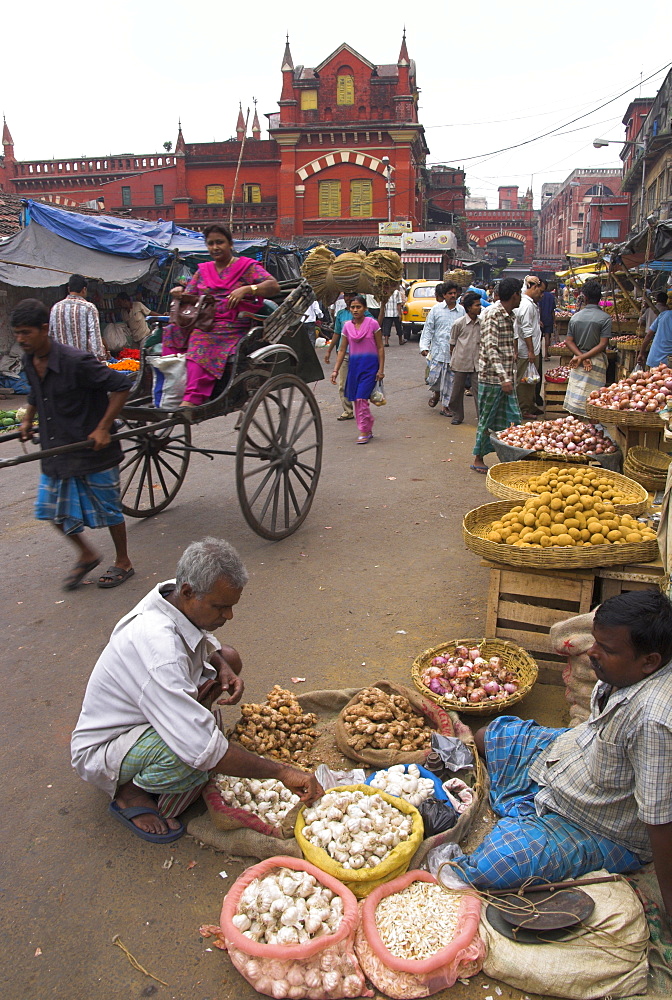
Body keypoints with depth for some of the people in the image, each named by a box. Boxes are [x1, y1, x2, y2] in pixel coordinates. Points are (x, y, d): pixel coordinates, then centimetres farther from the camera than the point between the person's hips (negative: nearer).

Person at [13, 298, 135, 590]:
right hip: (55, 451, 8)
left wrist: (103, 428, -22)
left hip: (93, 450, -8)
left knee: (108, 508, 7)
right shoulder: (29, 362, 2)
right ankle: (86, 555, 33)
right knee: (52, 509, 12)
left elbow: (120, 387, -21)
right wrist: (27, 420, 13)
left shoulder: (76, 361, -23)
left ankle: (122, 563, 26)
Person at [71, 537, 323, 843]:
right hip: (99, 751, -8)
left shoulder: (174, 595, -14)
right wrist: (282, 771, -32)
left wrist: (223, 667, -11)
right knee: (197, 755, -36)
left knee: (229, 657, 4)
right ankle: (130, 792, -5)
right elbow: (205, 751, -41)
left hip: (143, 711, 8)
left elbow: (203, 637, 12)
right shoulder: (158, 648, -39)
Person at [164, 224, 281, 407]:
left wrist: (246, 289, -23)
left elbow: (274, 286, -7)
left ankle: (191, 400, -42)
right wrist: (179, 293, -4)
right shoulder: (203, 270, 23)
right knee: (171, 333, -21)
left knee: (201, 345, -33)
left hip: (233, 328, -6)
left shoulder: (247, 266, 7)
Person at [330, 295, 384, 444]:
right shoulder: (347, 326, 7)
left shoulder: (372, 324, -4)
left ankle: (364, 432, -2)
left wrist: (381, 370, -6)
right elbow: (342, 350, 10)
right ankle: (368, 430, 20)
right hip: (354, 365, 5)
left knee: (361, 397, -12)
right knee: (355, 399, 7)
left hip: (369, 365, -5)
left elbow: (380, 348, -1)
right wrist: (335, 370, 5)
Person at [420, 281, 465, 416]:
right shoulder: (436, 309, 4)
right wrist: (424, 346, -6)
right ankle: (436, 393, 30)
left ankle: (445, 405, 16)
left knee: (450, 381, 4)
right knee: (434, 377, -3)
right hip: (437, 350, -1)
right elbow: (428, 328, 4)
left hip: (454, 352, 1)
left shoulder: (462, 310, 7)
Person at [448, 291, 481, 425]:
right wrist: (452, 361, 6)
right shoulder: (459, 323, -6)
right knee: (457, 389, 7)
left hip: (477, 363, 2)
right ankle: (457, 415, 22)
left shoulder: (482, 323, 4)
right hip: (461, 362, -2)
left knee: (479, 389, -1)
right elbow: (452, 343, 4)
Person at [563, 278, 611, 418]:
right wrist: (583, 357, -13)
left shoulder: (575, 317, 2)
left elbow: (569, 341, 0)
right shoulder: (605, 318, -9)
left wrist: (581, 356, -6)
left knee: (576, 396, 10)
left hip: (578, 360, 4)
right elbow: (603, 345, -14)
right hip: (597, 361, -4)